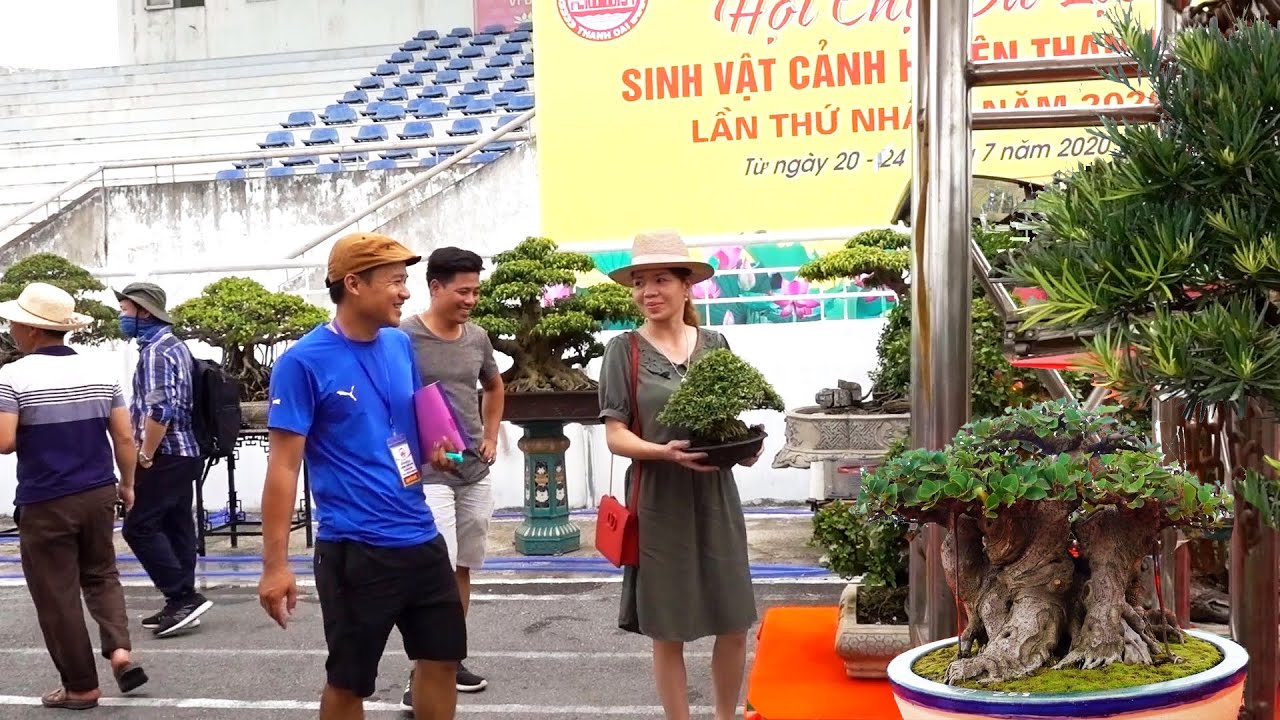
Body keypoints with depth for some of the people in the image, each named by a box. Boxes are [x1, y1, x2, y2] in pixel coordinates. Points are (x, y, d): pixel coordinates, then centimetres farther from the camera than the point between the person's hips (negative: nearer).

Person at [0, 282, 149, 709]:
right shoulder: (101, 371, 2)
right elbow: (124, 438, 3)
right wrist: (128, 484, 16)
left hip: (45, 503, -4)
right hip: (99, 493, 4)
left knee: (56, 594, 7)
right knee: (101, 574, 23)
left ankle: (81, 686, 15)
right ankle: (120, 649, 4)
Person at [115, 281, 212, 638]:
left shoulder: (154, 351, -16)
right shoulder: (175, 345, 16)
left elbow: (159, 410, -25)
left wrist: (145, 455, -16)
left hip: (166, 456, -10)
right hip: (184, 453, 10)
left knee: (138, 527, -7)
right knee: (176, 528, 10)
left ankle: (183, 597, -8)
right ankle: (181, 602, 13)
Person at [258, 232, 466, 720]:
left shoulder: (401, 346, 6)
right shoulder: (304, 362, -13)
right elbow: (284, 466, -14)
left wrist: (435, 450, -2)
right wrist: (275, 564, -17)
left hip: (421, 538, 6)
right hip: (355, 549, -6)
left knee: (442, 659, 15)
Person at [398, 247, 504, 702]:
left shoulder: (478, 337, 7)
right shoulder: (404, 337, -11)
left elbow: (494, 387, 25)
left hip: (474, 472, 6)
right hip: (426, 472, -6)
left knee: (462, 569, 13)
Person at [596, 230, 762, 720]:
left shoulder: (714, 344, 5)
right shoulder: (624, 350, -3)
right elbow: (615, 436, -6)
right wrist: (665, 451, -23)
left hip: (716, 496, 3)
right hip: (659, 502, -3)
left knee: (734, 623, 10)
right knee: (668, 631, 6)